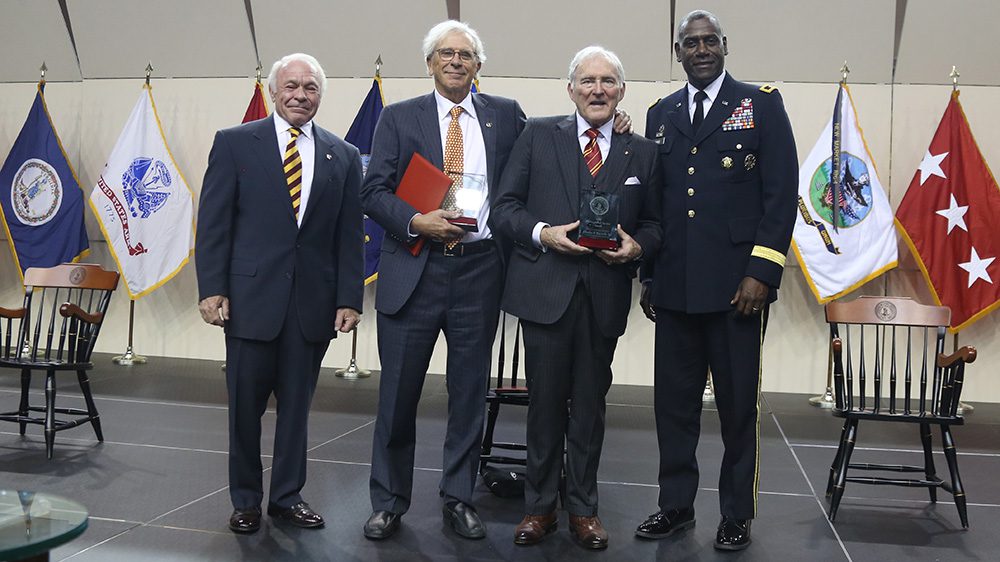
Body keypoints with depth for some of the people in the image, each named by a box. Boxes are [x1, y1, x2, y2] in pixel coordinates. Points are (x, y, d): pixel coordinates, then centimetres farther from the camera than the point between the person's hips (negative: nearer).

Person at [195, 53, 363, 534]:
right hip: (250, 296, -1)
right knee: (245, 404, 7)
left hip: (313, 301, 2)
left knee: (297, 404, 10)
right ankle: (245, 500, 24)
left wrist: (349, 298, -1)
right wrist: (212, 289, -8)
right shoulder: (234, 143, 2)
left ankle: (287, 496, 25)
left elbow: (350, 236, 6)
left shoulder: (343, 156, 8)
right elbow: (213, 223, -1)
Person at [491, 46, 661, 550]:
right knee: (546, 401, 6)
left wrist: (637, 245, -8)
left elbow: (653, 224, 13)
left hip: (605, 295, 2)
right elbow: (504, 209, 2)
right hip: (545, 290, -1)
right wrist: (543, 233, -15)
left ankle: (583, 509, 25)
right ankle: (540, 506, 23)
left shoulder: (642, 152, 10)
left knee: (590, 404, 10)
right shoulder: (538, 135, 5)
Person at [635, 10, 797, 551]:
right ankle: (676, 504, 24)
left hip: (736, 284, -3)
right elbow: (651, 198, 14)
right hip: (673, 285, 3)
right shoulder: (660, 114, 14)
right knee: (673, 401, 9)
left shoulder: (761, 104, 3)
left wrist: (761, 272, -11)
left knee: (739, 405, 5)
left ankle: (737, 515, 20)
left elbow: (781, 192, -3)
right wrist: (648, 275, 10)